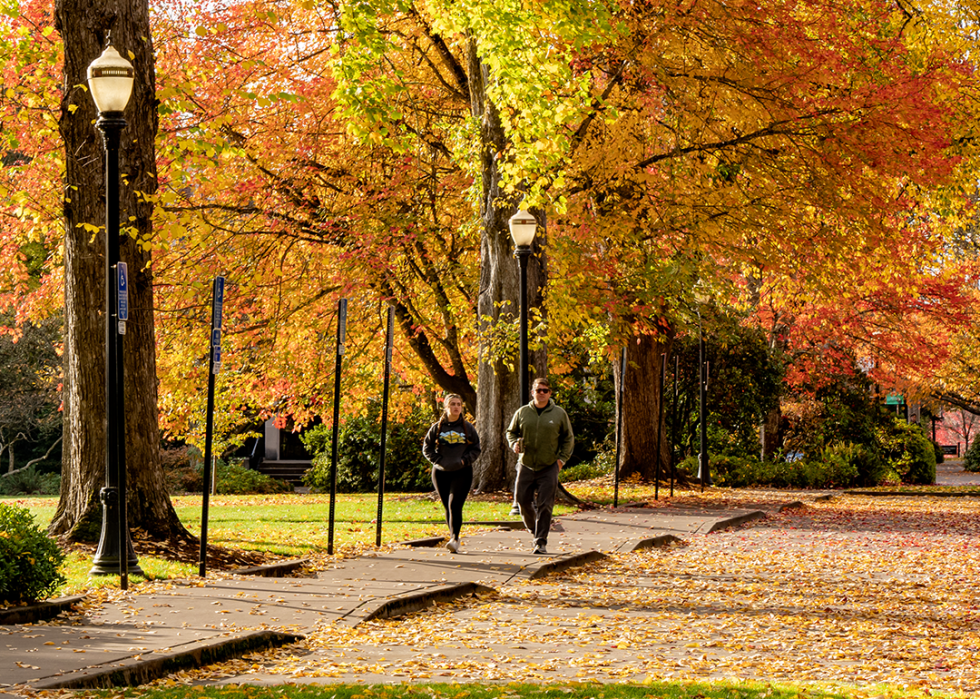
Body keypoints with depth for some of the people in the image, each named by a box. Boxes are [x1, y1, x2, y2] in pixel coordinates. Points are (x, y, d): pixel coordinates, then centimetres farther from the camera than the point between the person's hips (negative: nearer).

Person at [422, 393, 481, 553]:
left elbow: (476, 448, 8)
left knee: (455, 505, -17)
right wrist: (438, 460, -5)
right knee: (448, 507, 7)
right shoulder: (437, 428, 4)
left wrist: (465, 460, -6)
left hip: (462, 472, -2)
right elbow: (427, 447, 8)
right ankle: (454, 538, 20)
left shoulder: (468, 428, 4)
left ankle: (455, 538, -18)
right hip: (441, 473, 2)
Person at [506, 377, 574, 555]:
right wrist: (514, 443, -6)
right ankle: (534, 528, 29)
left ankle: (541, 542, -3)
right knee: (523, 501, 3)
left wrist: (562, 458, -1)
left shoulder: (559, 414, 3)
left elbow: (568, 438, 11)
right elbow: (511, 432, 16)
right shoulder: (522, 412, 5)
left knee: (544, 506, -6)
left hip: (548, 468, -2)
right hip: (526, 465, 2)